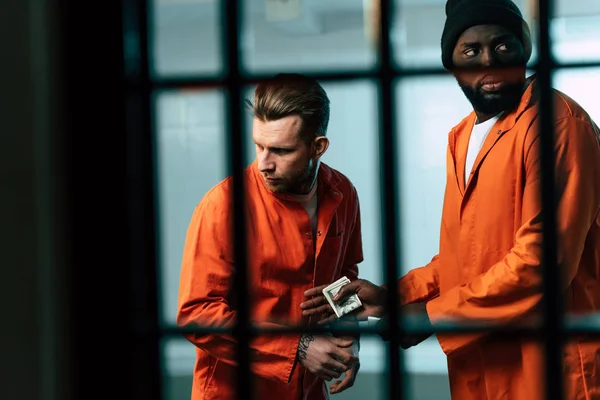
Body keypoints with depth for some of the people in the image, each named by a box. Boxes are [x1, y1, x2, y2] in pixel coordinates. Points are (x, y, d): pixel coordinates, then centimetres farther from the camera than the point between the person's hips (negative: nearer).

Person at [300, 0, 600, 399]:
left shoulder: (557, 120, -14)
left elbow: (542, 259, -22)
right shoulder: (463, 137, 14)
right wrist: (394, 297, 4)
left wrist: (431, 315, -15)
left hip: (545, 368, -8)